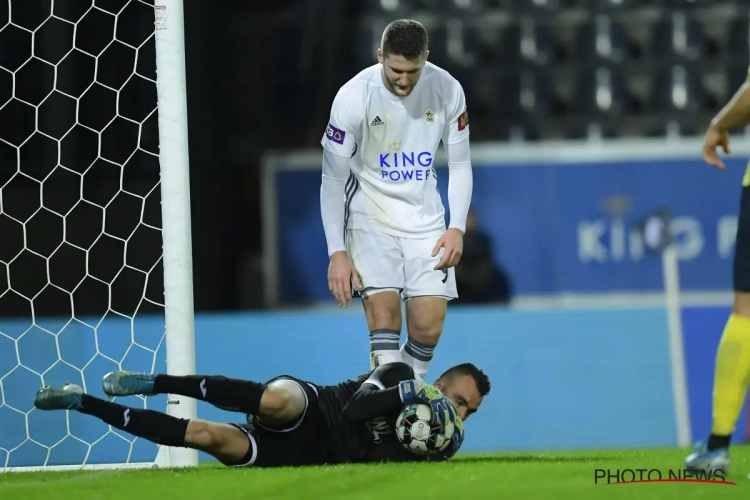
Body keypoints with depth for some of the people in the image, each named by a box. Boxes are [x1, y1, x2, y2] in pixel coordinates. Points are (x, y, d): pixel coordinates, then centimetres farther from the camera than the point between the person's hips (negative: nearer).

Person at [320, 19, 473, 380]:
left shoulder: (447, 90, -8)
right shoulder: (354, 97, -17)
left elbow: (460, 165, 4)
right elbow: (333, 180, -9)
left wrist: (457, 228, -7)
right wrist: (337, 252, -14)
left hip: (425, 220, 3)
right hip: (371, 218, -3)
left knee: (429, 328, -7)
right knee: (384, 319, -19)